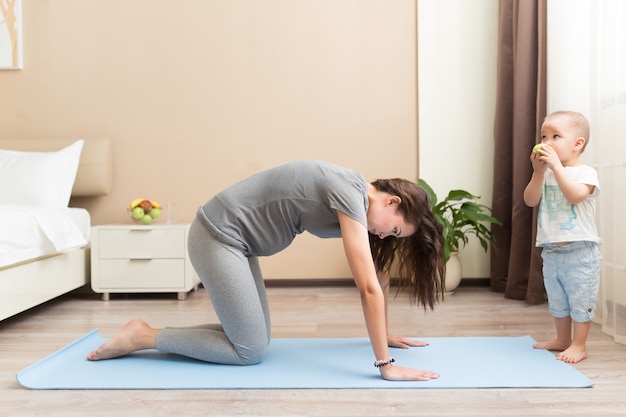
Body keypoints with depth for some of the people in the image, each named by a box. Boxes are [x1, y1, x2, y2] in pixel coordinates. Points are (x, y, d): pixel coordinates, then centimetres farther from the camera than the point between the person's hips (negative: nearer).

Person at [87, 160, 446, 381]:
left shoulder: (358, 196, 6)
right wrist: (386, 364, -20)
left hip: (235, 238, 10)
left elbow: (378, 272, 14)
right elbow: (369, 287, -25)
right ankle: (143, 337, 6)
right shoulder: (351, 195, -22)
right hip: (218, 235, -10)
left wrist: (384, 334, 18)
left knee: (257, 337, 10)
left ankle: (150, 333, 17)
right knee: (251, 351, -3)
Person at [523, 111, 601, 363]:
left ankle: (579, 345, 17)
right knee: (557, 300, 17)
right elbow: (530, 201, -4)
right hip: (551, 251, 6)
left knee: (580, 299, 3)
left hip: (580, 250, -6)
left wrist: (556, 165, -27)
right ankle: (562, 339, 32)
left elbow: (575, 195, -28)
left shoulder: (585, 173, -10)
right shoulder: (546, 175, 6)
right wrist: (539, 172, -13)